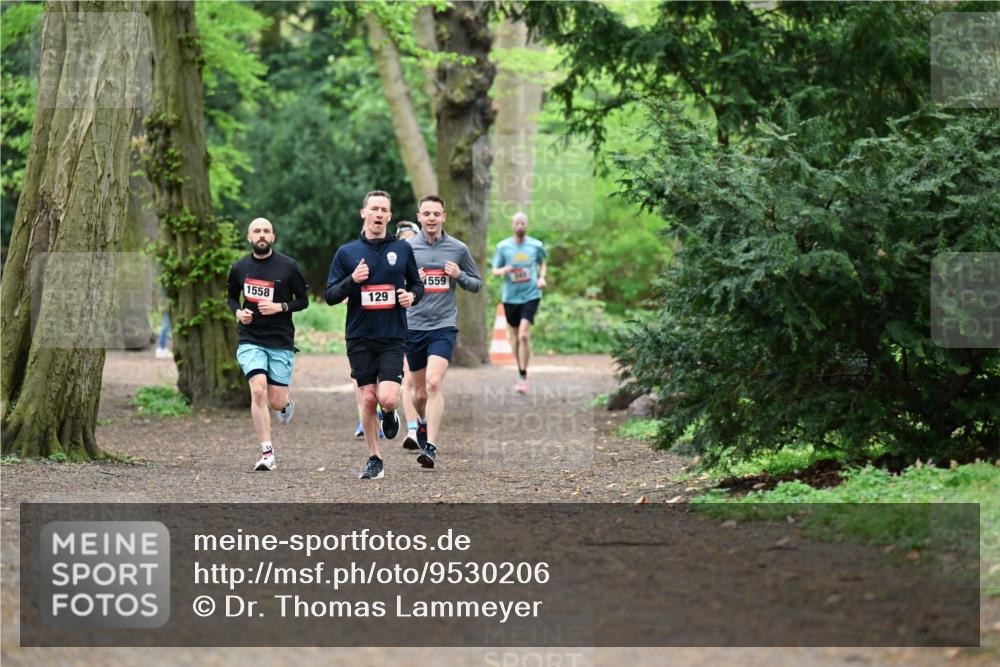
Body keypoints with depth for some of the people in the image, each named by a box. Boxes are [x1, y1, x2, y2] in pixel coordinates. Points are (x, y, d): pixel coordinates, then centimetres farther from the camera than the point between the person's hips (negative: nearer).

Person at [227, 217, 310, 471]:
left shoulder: (287, 266, -2)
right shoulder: (240, 268, 4)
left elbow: (303, 300, 4)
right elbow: (232, 296, 20)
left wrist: (280, 307, -13)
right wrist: (238, 312, -1)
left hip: (281, 341, -1)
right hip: (250, 340, 1)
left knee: (276, 402, -1)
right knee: (258, 392, -18)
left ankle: (287, 403, 40)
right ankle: (267, 454, -12)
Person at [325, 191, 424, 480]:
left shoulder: (402, 249, 5)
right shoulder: (346, 253, 3)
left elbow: (417, 284, 17)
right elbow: (330, 295, 3)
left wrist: (412, 296, -6)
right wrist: (352, 280, -15)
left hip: (393, 338, -1)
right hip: (360, 338, 1)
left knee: (388, 398, -15)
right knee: (368, 399, 1)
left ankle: (390, 415, 22)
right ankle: (375, 459, 15)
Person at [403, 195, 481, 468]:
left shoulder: (458, 249, 4)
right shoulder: (405, 248, 2)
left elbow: (477, 284, 14)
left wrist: (459, 276, -7)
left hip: (444, 326, -1)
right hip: (413, 325, 1)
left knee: (434, 383, -19)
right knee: (420, 392, 9)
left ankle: (431, 448, -21)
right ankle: (422, 421, 44)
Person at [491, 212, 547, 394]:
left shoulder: (536, 245, 1)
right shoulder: (503, 247, 0)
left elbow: (542, 263, 20)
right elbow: (494, 270, 5)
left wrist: (542, 278, 2)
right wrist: (504, 270, -18)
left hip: (531, 295, -2)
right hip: (510, 297, 2)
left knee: (524, 334, -17)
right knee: (515, 338, 10)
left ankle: (523, 377, -14)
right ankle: (521, 374, 26)